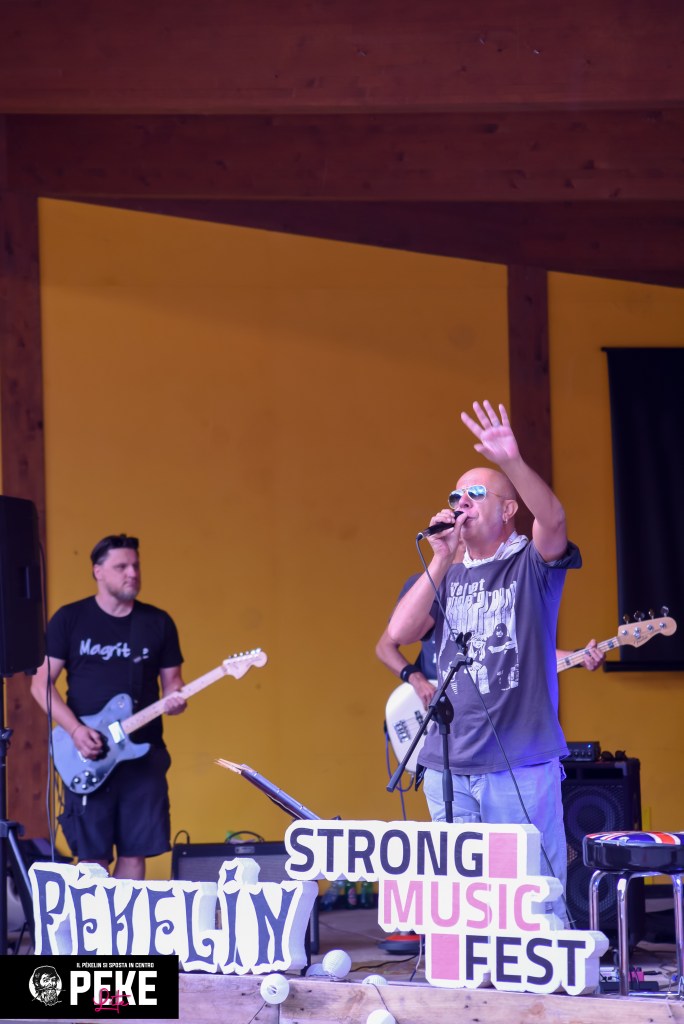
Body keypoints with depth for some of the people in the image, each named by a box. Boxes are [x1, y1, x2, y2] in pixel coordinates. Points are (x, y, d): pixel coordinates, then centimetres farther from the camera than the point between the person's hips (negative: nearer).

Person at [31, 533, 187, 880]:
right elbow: (41, 683, 0)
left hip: (144, 755, 2)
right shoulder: (69, 619, 1)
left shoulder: (158, 623, 7)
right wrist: (75, 729, -13)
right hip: (87, 755, -2)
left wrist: (174, 698, -12)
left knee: (134, 853, 3)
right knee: (93, 857, -1)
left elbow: (171, 679, 13)